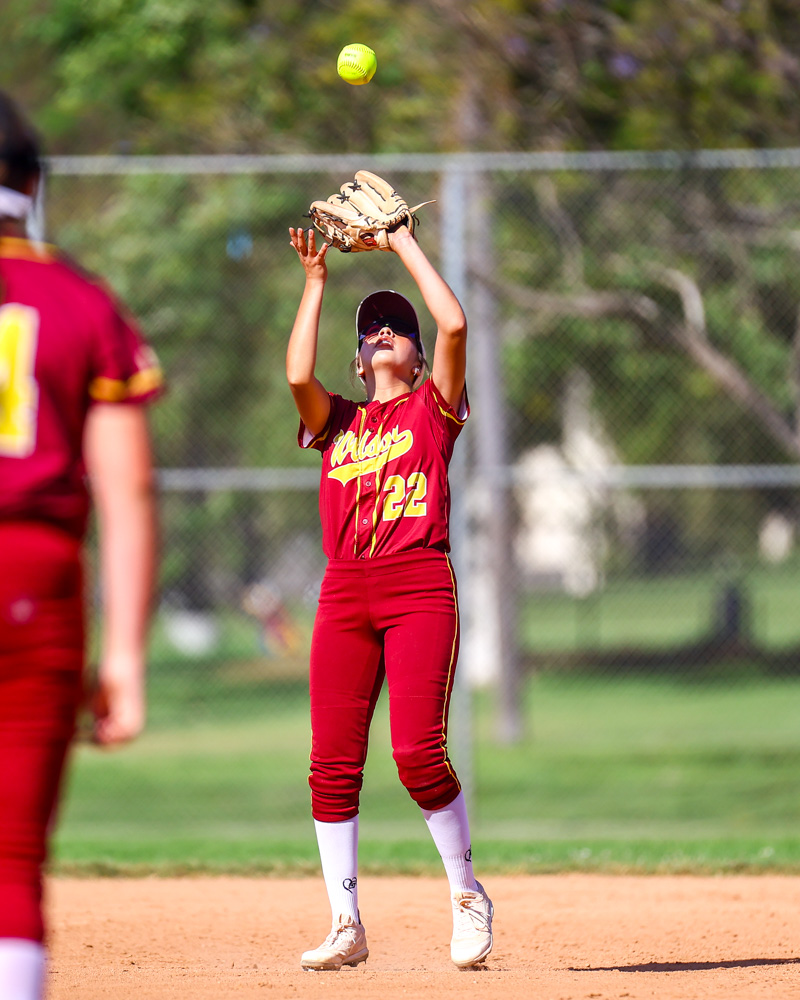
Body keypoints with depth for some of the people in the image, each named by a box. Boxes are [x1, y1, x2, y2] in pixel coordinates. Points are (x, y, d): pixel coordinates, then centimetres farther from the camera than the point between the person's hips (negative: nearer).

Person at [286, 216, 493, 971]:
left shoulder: (433, 409, 11)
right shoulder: (337, 420, 19)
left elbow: (455, 326, -4)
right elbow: (297, 374, -2)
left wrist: (405, 245, 4)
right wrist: (315, 284, 5)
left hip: (420, 586, -4)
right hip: (345, 594, 4)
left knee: (419, 753, -15)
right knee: (332, 762, -1)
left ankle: (466, 894, 5)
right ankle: (346, 927, 6)